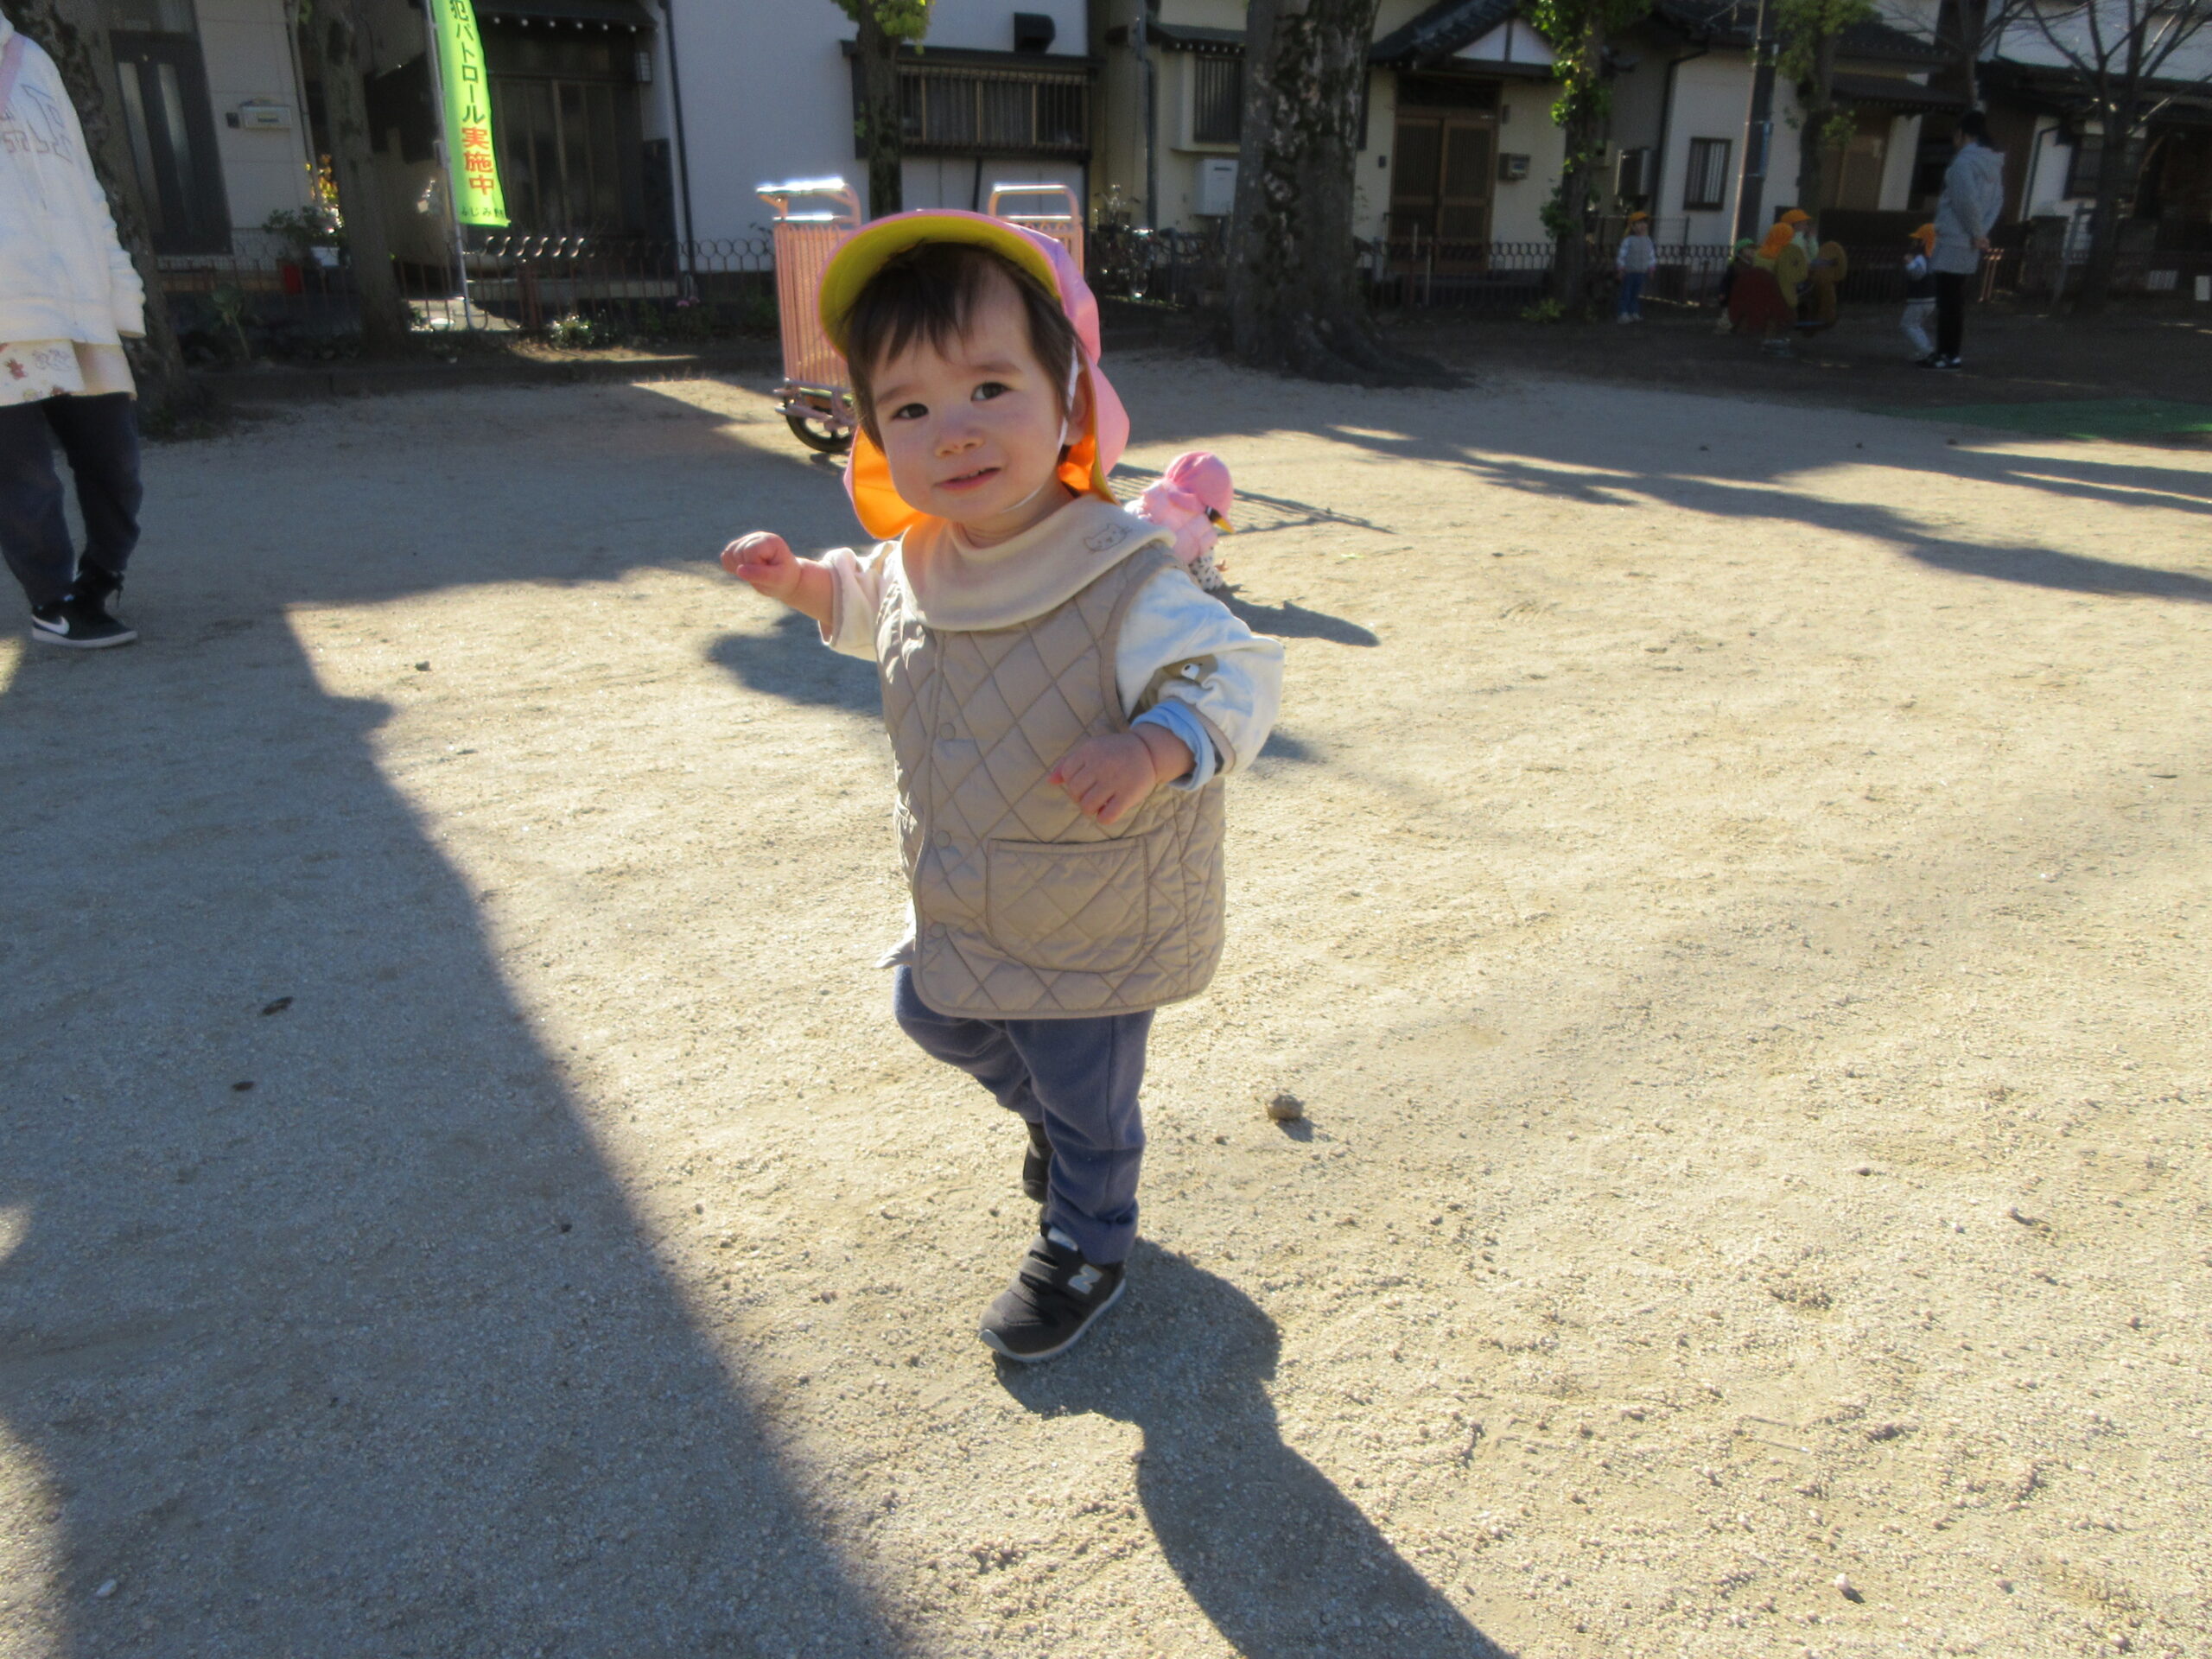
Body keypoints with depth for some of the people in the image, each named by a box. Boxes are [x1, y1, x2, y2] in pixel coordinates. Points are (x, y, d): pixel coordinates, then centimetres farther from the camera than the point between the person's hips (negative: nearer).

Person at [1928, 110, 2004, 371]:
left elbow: (1967, 200, -22)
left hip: (1953, 242, -9)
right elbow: (1997, 201, 12)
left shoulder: (1964, 161, -13)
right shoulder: (1993, 164, 14)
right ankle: (1949, 352, 18)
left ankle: (1948, 354, -6)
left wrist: (1977, 234, -11)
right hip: (1969, 244, 9)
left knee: (1948, 300, -6)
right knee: (1955, 299, 14)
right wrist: (1981, 234, 6)